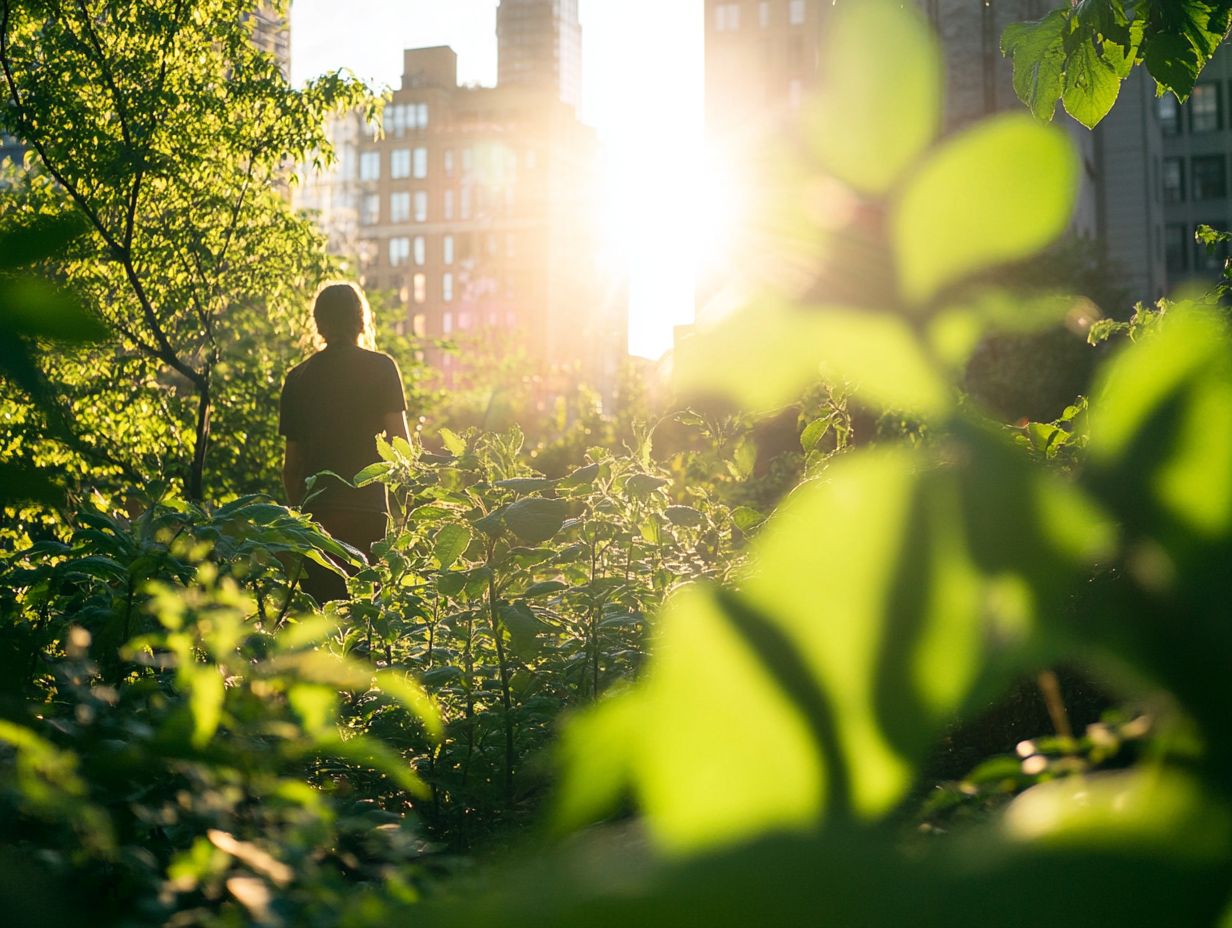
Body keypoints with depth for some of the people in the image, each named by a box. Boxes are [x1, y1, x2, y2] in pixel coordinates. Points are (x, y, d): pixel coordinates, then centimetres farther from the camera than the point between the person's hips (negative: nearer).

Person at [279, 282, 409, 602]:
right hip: (367, 508, -3)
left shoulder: (298, 377, 12)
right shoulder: (381, 368, 2)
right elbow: (399, 442, -2)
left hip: (315, 512, 3)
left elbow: (291, 465, 13)